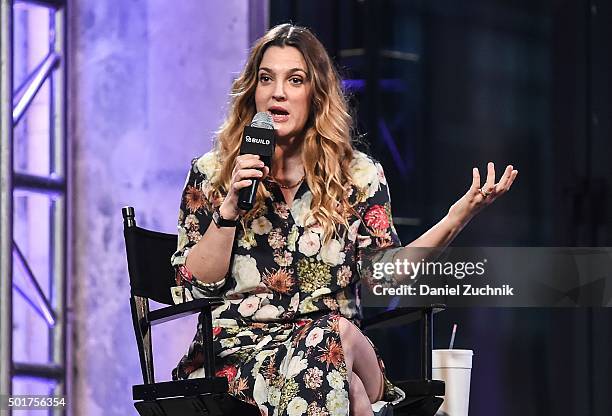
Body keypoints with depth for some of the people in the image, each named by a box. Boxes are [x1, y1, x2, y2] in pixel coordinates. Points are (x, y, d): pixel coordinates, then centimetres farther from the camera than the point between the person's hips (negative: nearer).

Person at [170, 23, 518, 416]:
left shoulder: (359, 175, 11)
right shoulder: (212, 173, 9)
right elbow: (194, 284, 3)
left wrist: (457, 218, -8)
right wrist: (229, 208, -9)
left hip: (331, 342, 2)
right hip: (238, 351, -2)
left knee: (340, 335, -36)